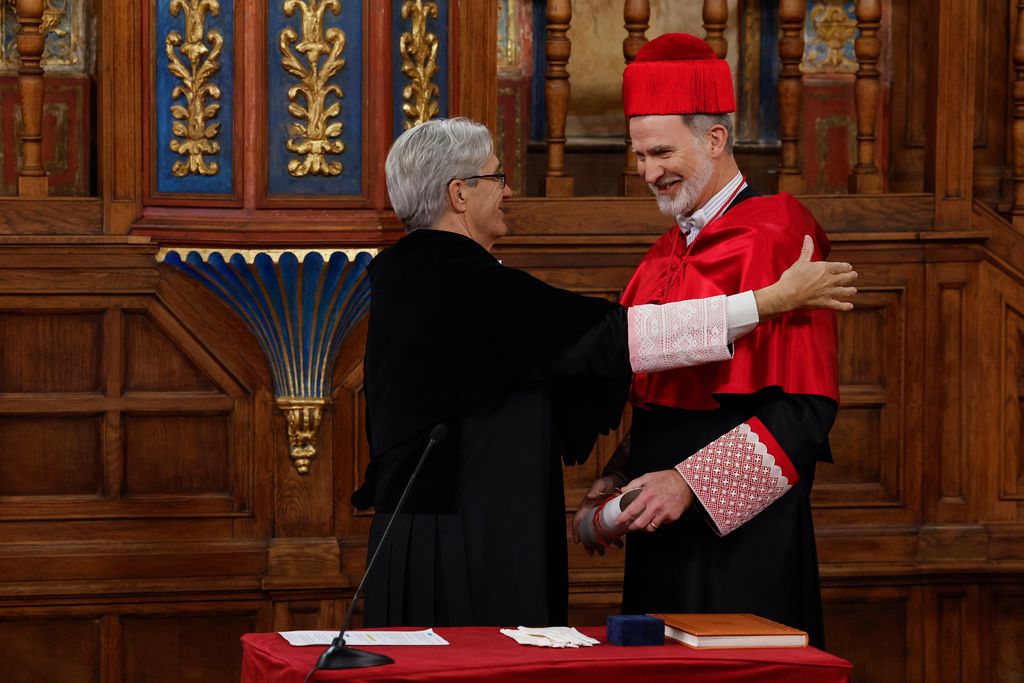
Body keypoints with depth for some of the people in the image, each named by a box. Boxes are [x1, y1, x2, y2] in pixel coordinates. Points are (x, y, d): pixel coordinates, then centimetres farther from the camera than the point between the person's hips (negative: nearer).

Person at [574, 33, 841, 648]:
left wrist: (688, 482, -22)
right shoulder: (670, 251, 14)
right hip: (662, 527, 8)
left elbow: (805, 408, -19)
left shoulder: (774, 240, -13)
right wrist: (618, 480, 5)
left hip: (740, 535, -8)